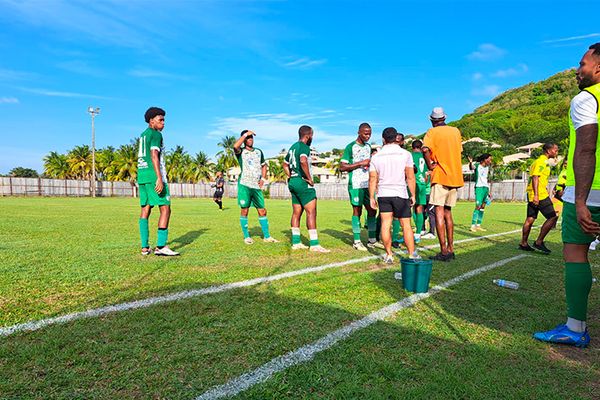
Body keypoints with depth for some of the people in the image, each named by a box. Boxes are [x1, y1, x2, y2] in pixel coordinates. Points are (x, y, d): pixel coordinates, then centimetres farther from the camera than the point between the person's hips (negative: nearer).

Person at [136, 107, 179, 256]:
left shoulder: (143, 135, 23)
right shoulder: (156, 134, -5)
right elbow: (154, 155, -17)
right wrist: (159, 178, -24)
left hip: (142, 176, 9)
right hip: (154, 175, -9)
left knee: (145, 210, 8)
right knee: (165, 209, -8)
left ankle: (145, 247, 9)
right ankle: (161, 246, -13)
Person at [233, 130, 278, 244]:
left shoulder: (259, 151, 17)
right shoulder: (241, 151, 2)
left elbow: (264, 165, 26)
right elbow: (235, 146, -22)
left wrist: (263, 178, 10)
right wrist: (245, 134, -13)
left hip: (257, 186, 4)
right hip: (244, 184, -4)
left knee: (262, 211, 4)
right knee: (244, 211, -2)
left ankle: (266, 236, 12)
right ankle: (246, 237, 10)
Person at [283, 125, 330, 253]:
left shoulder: (292, 147, 18)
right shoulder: (304, 147, -11)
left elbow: (285, 164, 27)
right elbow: (303, 161, -30)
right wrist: (309, 178, -20)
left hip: (293, 182, 10)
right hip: (302, 182, -9)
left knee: (296, 213, 11)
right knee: (311, 212, -8)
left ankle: (296, 242, 16)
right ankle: (314, 244, -9)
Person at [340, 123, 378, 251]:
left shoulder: (368, 146, 16)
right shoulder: (350, 147, -5)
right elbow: (342, 167, -11)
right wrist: (361, 163, -16)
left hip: (368, 184, 6)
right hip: (356, 184, -6)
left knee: (372, 210, 5)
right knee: (357, 211, -2)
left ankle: (372, 239, 16)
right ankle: (357, 241, 7)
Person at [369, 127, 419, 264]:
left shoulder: (376, 156, 4)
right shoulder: (405, 154, -2)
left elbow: (372, 179, 2)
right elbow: (410, 177, -4)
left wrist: (372, 197, 8)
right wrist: (413, 195, 4)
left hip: (383, 194, 2)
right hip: (400, 194, -1)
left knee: (385, 225, 5)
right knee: (406, 225, 5)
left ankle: (389, 255, 8)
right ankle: (412, 254, 10)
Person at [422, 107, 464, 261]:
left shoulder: (432, 132, -4)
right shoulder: (456, 131, 14)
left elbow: (425, 149, -22)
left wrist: (429, 165, -10)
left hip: (440, 176, -6)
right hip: (455, 176, 6)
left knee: (439, 212, -6)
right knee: (447, 212, 13)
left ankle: (444, 251, -10)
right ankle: (450, 249, 16)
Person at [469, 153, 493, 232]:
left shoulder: (487, 167, 14)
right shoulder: (477, 165, -6)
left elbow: (487, 180, 20)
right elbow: (471, 167, -30)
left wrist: (488, 191, 18)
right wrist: (470, 162, -53)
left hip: (486, 188, 7)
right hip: (479, 187, -7)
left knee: (482, 207, 7)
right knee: (478, 206, -14)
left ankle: (478, 225, 13)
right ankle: (473, 226, -12)